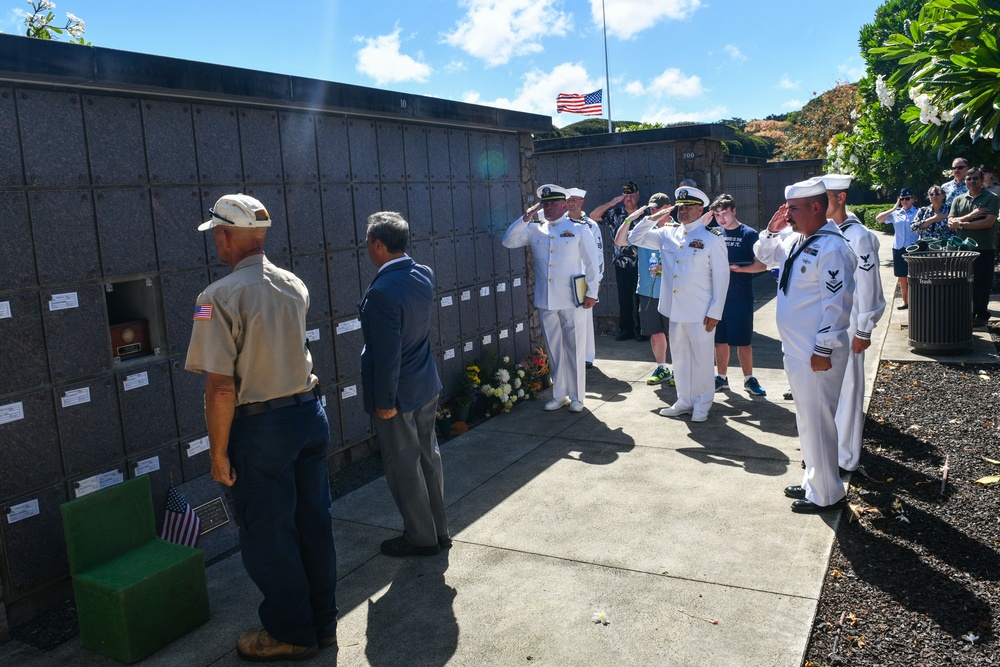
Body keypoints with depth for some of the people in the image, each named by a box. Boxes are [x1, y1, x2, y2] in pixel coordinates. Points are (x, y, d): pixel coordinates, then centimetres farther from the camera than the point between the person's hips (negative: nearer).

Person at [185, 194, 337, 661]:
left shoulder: (220, 297, -17)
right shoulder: (295, 286, 2)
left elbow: (221, 386, -19)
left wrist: (219, 452, -10)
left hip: (262, 428, -6)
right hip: (310, 412, 7)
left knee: (268, 535, 10)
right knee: (314, 523, 17)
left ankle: (291, 634, 26)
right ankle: (323, 622, 32)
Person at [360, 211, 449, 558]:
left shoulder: (381, 292, -25)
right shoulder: (424, 275, -1)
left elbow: (387, 352, -23)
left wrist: (385, 401, -14)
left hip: (398, 393, -8)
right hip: (427, 386, 8)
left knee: (403, 467, 8)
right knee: (428, 457, 19)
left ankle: (422, 537, 24)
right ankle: (439, 530, 33)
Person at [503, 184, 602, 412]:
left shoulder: (578, 230, 1)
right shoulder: (534, 230, 9)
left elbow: (592, 263, 0)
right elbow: (508, 241, 0)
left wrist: (592, 293, -5)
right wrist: (526, 218, -6)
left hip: (572, 301, -3)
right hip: (545, 301, 3)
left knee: (574, 350, 3)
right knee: (554, 350, 11)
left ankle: (576, 397, 15)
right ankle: (559, 395, 24)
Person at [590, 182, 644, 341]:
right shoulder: (615, 213, 5)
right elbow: (593, 216, -1)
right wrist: (610, 203, -9)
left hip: (639, 264, -2)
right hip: (621, 263, 2)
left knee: (640, 297, 1)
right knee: (624, 298, 9)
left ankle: (640, 330, 13)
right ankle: (625, 329, 19)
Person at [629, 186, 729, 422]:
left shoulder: (712, 238, -6)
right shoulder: (668, 233, 8)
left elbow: (721, 276, -8)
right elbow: (635, 239, 13)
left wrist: (715, 312, -11)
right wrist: (653, 218, -1)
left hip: (700, 312, -5)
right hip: (675, 309, 5)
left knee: (702, 358, 5)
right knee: (680, 357, 14)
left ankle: (702, 403, 19)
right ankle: (685, 400, 27)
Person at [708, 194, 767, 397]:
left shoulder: (749, 234, -4)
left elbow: (762, 265, -6)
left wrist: (740, 268, -23)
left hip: (741, 297, -3)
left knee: (743, 341, 2)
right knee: (720, 340, 11)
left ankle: (749, 379, 15)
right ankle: (721, 378, 23)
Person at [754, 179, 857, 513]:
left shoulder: (832, 248, -19)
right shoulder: (794, 240, 9)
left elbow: (837, 304, -21)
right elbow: (763, 255, 26)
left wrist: (824, 350, -20)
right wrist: (772, 230, 7)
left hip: (817, 354, -9)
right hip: (794, 348, 10)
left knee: (817, 421, 0)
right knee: (806, 419, 19)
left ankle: (826, 495, 14)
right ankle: (813, 481, 33)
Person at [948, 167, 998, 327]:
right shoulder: (958, 200, 12)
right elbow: (951, 222, 1)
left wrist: (962, 224, -10)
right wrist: (971, 216, -14)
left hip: (984, 249, -4)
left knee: (982, 284, 0)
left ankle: (981, 315, 9)